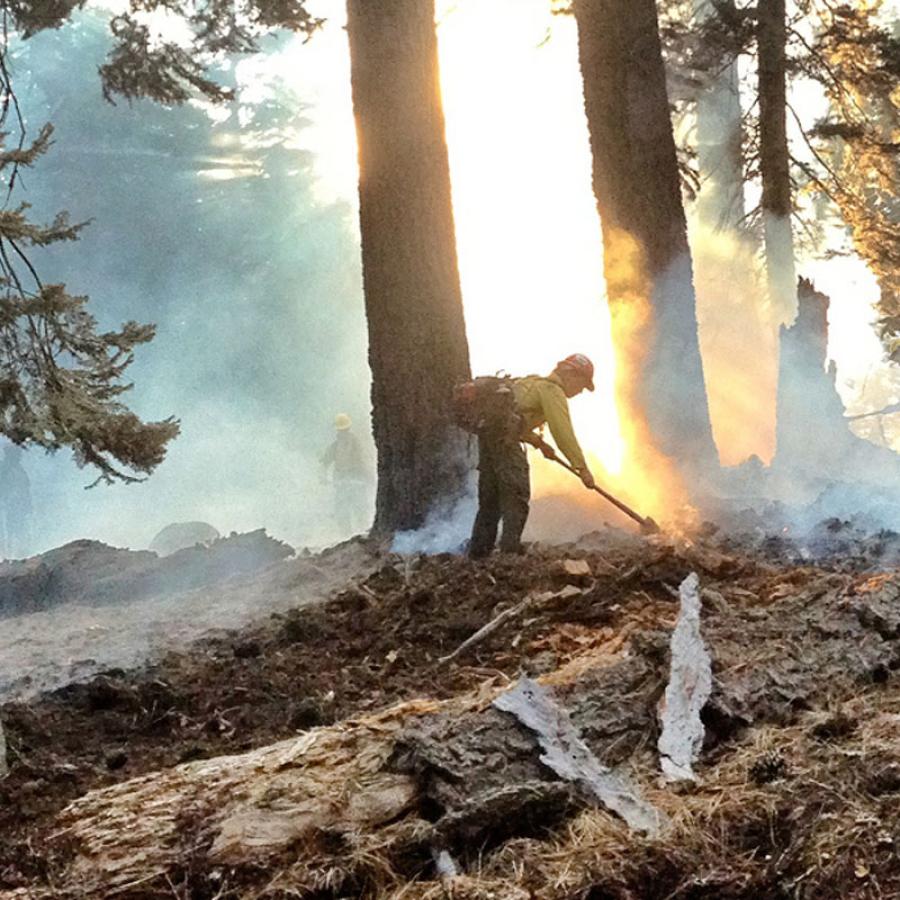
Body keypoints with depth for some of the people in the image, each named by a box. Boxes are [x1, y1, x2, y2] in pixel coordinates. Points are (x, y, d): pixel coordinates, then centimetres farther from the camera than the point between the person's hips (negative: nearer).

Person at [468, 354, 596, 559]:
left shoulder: (535, 383, 27)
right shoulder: (553, 390, -2)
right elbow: (564, 432, -9)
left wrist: (536, 440, 23)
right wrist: (582, 468, -6)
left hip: (487, 430, 10)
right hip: (503, 434, -10)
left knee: (490, 499, 13)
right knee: (517, 495, -11)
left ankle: (478, 554, 12)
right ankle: (510, 552, -19)